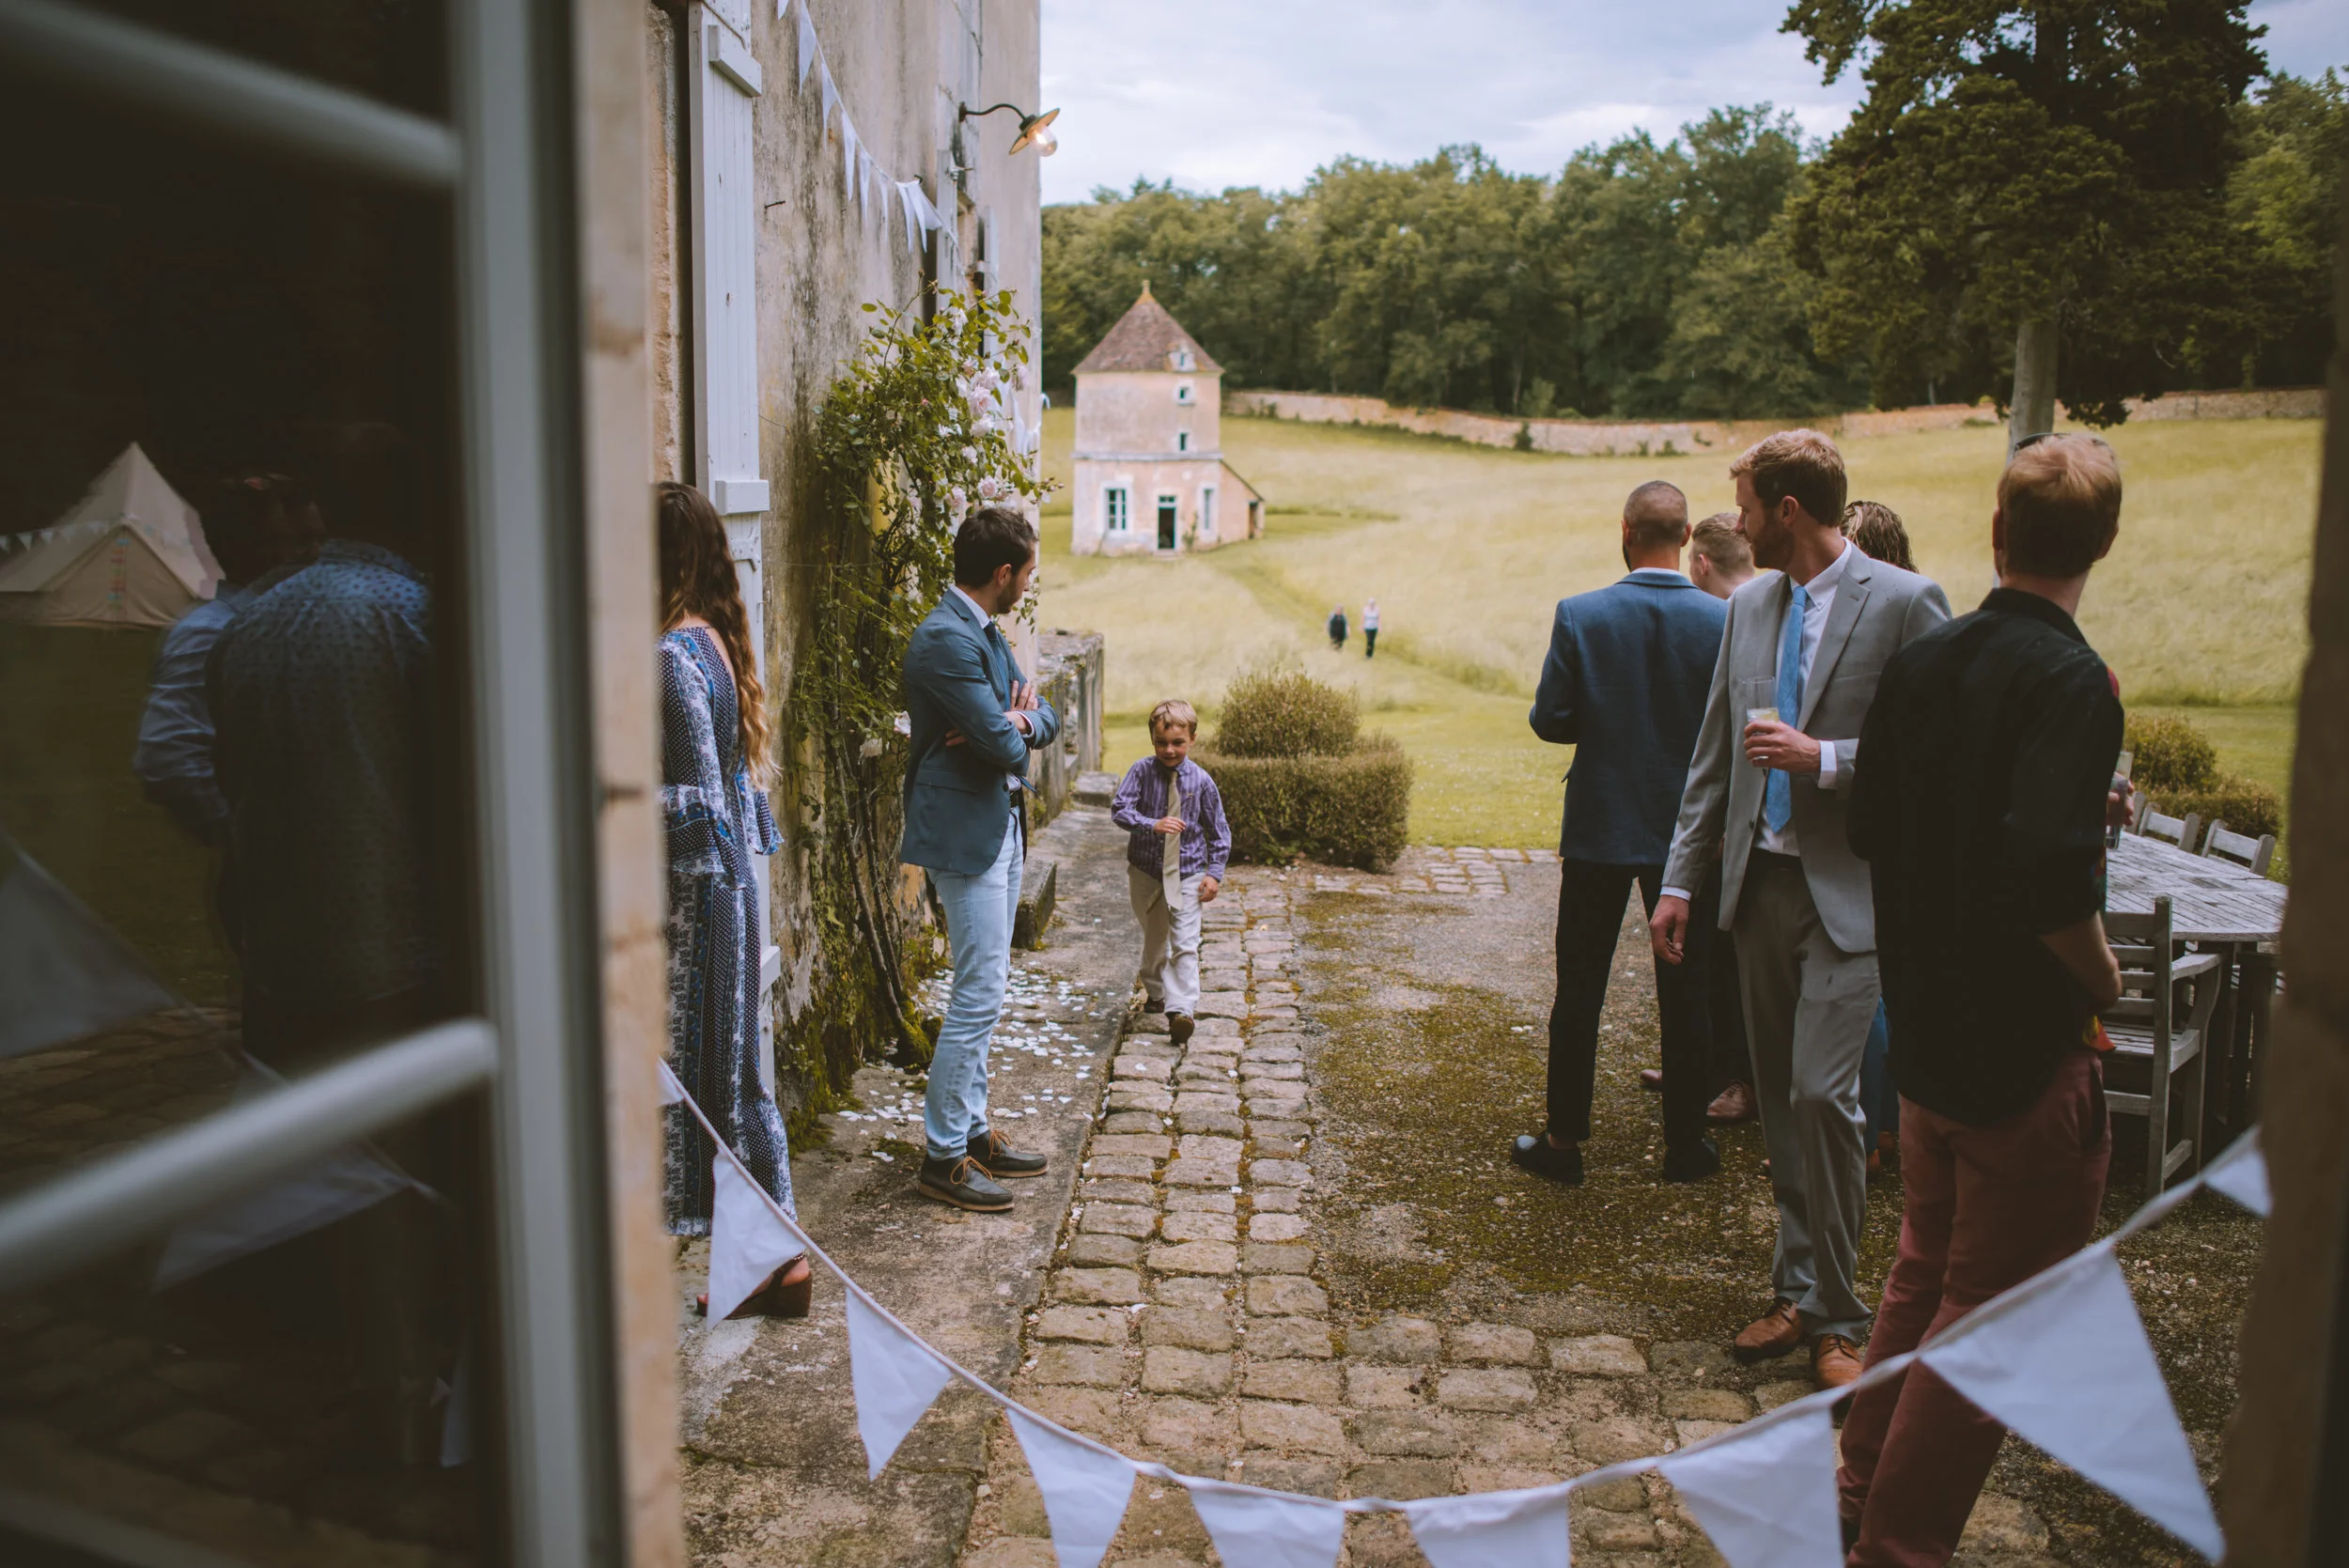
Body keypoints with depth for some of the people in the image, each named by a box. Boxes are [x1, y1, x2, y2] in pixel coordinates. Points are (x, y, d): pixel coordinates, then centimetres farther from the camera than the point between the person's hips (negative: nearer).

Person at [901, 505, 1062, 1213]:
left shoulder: (985, 633, 13)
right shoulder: (946, 639, -19)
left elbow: (1043, 717, 13)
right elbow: (1001, 743, -24)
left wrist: (1019, 720, -10)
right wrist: (1014, 725, -1)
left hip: (1000, 826, 11)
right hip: (964, 833, -11)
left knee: (982, 992, 16)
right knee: (980, 995, -7)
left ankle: (973, 1130, 27)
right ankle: (944, 1156, 3)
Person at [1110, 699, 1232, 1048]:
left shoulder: (1200, 780, -7)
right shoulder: (1142, 771, -9)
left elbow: (1218, 830, 0)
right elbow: (1119, 809, -16)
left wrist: (1215, 873, -7)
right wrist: (1152, 825, -31)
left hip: (1187, 871, -1)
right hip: (1146, 869, 2)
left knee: (1185, 943, -11)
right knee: (1154, 937, 20)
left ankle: (1181, 1010, -15)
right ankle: (1155, 992, 42)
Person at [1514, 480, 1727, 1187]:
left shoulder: (1580, 615, -10)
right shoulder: (1724, 620, -8)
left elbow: (1549, 719, -8)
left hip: (1599, 828, -1)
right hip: (1688, 832, 1)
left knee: (1579, 991, 8)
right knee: (1685, 993, 11)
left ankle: (1564, 1140, 15)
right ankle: (1685, 1143, 21)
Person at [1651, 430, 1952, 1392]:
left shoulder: (1903, 603, -8)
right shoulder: (1750, 605, 11)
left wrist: (1822, 758, -19)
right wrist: (1681, 879, 12)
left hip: (1846, 892, -6)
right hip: (1761, 880, 6)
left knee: (1821, 1094, -11)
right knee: (1777, 1097, 11)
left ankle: (1833, 1316, 6)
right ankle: (1799, 1289, 25)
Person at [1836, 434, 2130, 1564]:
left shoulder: (1922, 661, 2)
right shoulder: (2068, 679, -19)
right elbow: (2049, 878, -30)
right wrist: (2106, 981, -9)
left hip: (1924, 1033, 7)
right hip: (2025, 1048, -7)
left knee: (1926, 1270, 22)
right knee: (1990, 1311, 7)